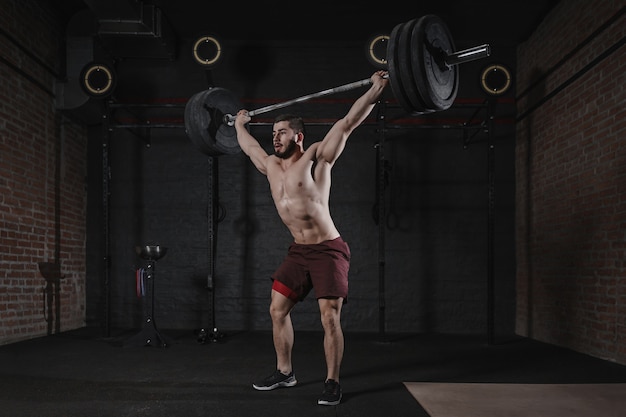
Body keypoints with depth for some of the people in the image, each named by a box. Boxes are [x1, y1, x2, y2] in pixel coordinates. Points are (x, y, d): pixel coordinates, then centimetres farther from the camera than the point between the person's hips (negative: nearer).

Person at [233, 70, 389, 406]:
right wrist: (239, 124, 43)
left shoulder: (316, 157, -9)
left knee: (329, 318, -10)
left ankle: (332, 382, 2)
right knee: (277, 310, 8)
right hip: (297, 251, 7)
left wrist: (376, 89, -18)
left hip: (328, 250, -7)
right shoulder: (270, 166, 9)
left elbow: (348, 123, -15)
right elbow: (248, 146, 30)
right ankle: (284, 372, 24)